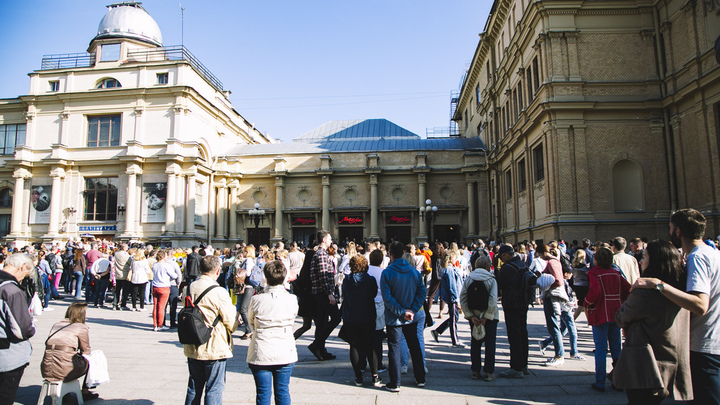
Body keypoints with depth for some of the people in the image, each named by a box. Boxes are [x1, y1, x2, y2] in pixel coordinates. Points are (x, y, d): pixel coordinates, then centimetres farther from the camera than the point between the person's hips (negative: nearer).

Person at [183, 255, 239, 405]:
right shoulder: (219, 292, -19)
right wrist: (234, 310, 7)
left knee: (193, 388, 19)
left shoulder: (190, 288, 0)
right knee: (214, 389, 6)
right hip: (215, 349, -6)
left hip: (192, 348, 6)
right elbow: (232, 324, -13)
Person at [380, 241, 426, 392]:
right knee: (415, 347, 17)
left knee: (394, 349, 5)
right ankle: (420, 379, 26)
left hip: (394, 318, -4)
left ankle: (395, 383, 10)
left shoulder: (387, 272, -13)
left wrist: (401, 312, -14)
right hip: (411, 318, 4)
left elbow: (387, 297, -18)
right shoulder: (414, 271, -1)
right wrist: (412, 310, -7)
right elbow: (422, 291, -4)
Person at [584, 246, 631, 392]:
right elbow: (628, 289, 4)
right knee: (616, 348, 14)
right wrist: (619, 302, 15)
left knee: (601, 350, 1)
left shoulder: (594, 273, -11)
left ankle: (600, 383, 6)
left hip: (600, 314, -5)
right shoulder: (616, 273, 6)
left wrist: (587, 304, -11)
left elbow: (595, 290, -26)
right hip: (616, 314, 5)